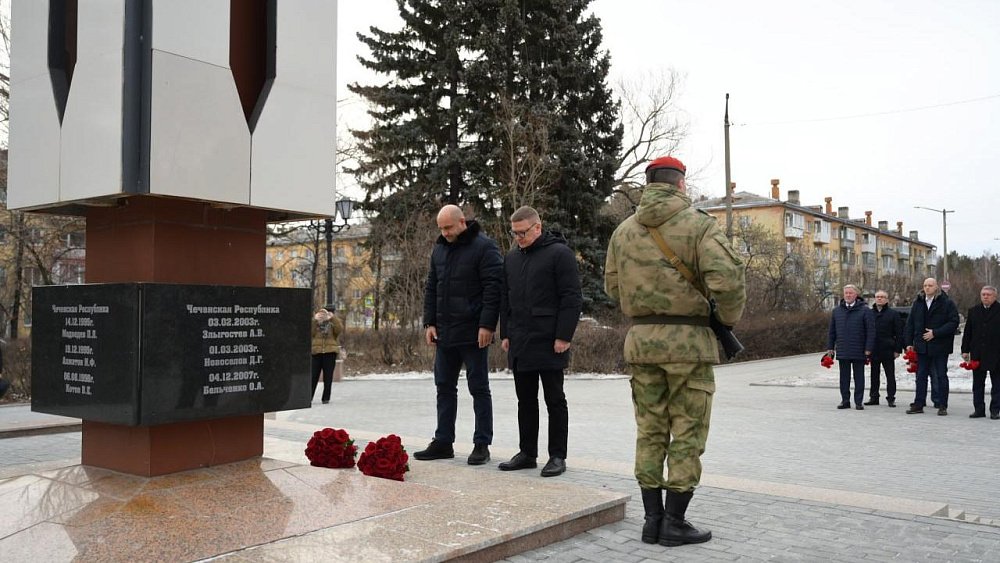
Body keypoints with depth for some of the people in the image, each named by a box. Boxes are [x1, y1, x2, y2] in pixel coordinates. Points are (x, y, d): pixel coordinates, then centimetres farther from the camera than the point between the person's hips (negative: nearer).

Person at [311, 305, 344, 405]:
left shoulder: (333, 323, 12)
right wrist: (315, 320, -15)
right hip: (316, 352, 1)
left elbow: (340, 329, -11)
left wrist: (332, 317, -20)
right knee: (313, 376, -1)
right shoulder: (316, 322, 15)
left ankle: (326, 398, 9)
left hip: (330, 352, -1)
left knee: (328, 376, 1)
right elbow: (311, 333, -4)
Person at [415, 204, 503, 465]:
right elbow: (431, 289, 17)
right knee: (445, 387, 11)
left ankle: (482, 445, 9)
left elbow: (493, 288, -14)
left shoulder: (484, 246, -8)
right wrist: (430, 323, 9)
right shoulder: (439, 249, 13)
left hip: (473, 333, -7)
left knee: (479, 388, 2)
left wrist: (487, 325, -19)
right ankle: (443, 443, 19)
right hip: (445, 333, 7)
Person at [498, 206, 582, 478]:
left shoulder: (559, 253, -7)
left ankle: (557, 456, 10)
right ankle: (527, 453, 22)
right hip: (520, 344, 7)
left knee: (554, 400, 3)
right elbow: (505, 299, 19)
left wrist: (563, 337, -16)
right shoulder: (511, 258, 14)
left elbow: (572, 299, -11)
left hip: (549, 344, -6)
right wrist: (505, 334, 12)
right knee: (525, 400, 12)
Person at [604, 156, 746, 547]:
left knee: (650, 433, 12)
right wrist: (729, 318, -1)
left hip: (640, 339, 5)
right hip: (688, 339, -5)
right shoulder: (698, 224, -7)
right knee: (686, 435, 5)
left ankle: (652, 519, 16)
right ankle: (674, 523, 9)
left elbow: (612, 287, 13)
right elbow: (728, 278, -17)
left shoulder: (623, 230, 8)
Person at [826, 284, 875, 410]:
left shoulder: (864, 310, -3)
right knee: (844, 377, 7)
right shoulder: (836, 310, 9)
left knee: (859, 377, 5)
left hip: (858, 351, -3)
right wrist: (830, 347, 9)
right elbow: (832, 331, 14)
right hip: (842, 351, 3)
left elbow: (871, 331, -5)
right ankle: (845, 401, 14)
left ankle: (858, 402, 11)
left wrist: (868, 348, -11)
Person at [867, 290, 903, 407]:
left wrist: (897, 349, -8)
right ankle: (873, 397, 17)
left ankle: (891, 398, 10)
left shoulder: (893, 313, 0)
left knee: (890, 376, 3)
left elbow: (899, 333, -2)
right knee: (874, 375, 10)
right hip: (873, 351, 3)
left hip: (887, 350, -3)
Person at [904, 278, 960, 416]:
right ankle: (919, 404, 13)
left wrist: (935, 333, -17)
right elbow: (910, 324, 11)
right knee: (921, 376, 8)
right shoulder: (918, 303, 9)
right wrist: (909, 342, 5)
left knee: (941, 376, 4)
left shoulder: (947, 303, -5)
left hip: (940, 347, -4)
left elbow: (953, 323, -11)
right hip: (922, 346, 4)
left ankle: (942, 405, 10)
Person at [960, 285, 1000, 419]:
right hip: (977, 354, 4)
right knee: (977, 383, 8)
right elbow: (967, 332, 10)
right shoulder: (973, 312, 9)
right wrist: (965, 350, 5)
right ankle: (979, 409, 14)